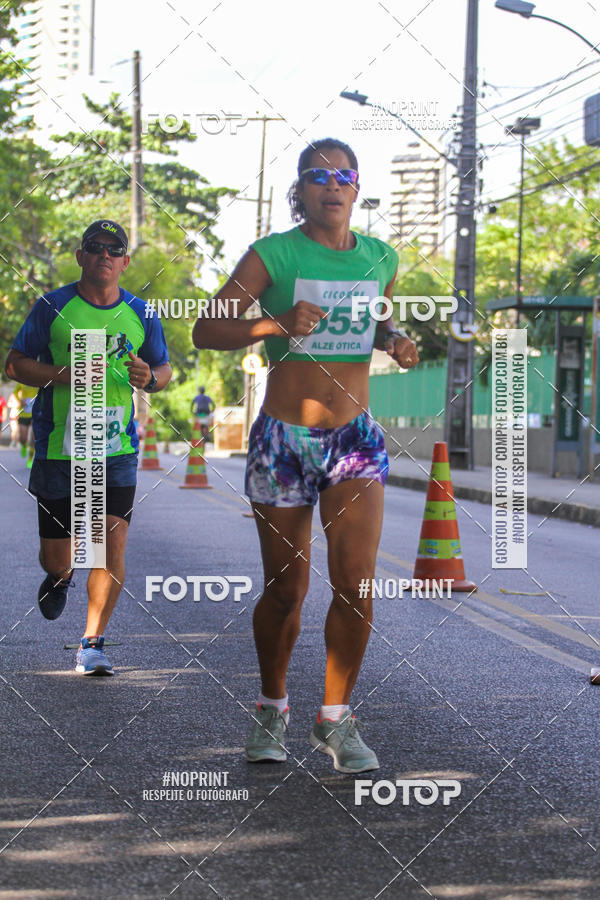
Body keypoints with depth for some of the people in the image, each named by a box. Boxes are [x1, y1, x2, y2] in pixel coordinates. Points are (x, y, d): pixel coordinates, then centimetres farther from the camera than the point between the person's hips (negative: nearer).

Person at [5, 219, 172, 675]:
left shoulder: (140, 313, 6)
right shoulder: (53, 307, -1)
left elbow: (165, 369, 17)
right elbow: (16, 363, 1)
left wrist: (149, 377, -7)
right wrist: (63, 375, -15)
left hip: (118, 449, 1)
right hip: (58, 448, -1)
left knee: (112, 545, -11)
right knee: (57, 557, 6)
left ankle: (93, 642, 0)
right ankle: (61, 576, 44)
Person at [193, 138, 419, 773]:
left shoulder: (380, 258, 8)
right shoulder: (273, 255, -5)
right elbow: (206, 331, -8)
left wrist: (395, 340, 4)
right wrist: (277, 324, -24)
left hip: (356, 439, 3)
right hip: (283, 440, -3)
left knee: (356, 581, -11)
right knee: (286, 589, 6)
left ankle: (335, 718, 5)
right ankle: (272, 709, 28)